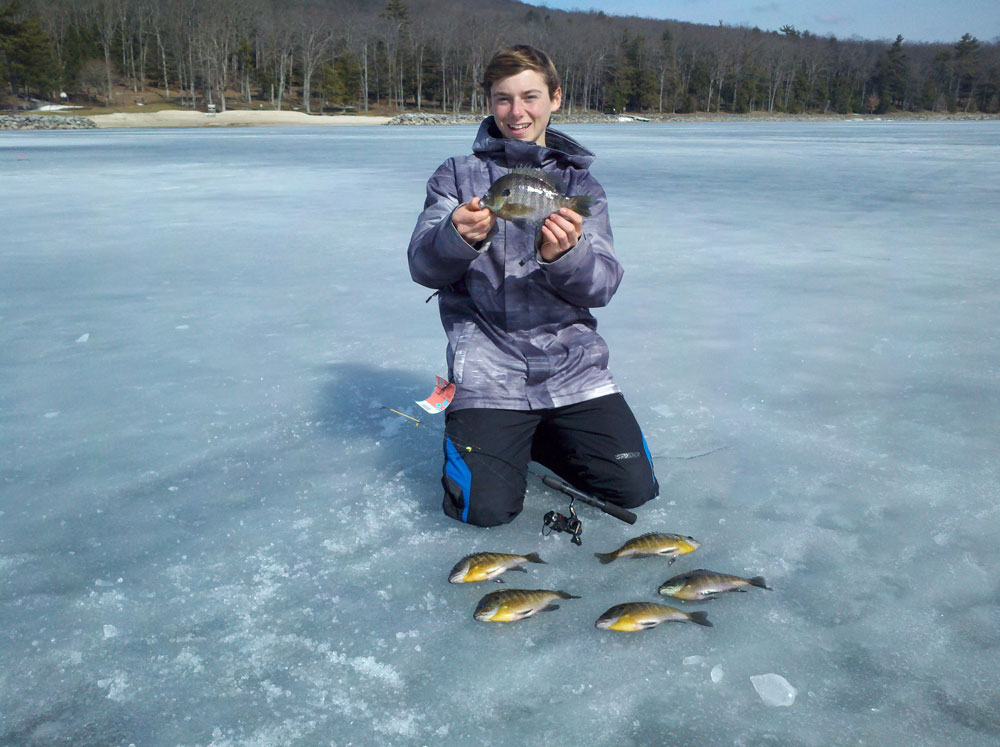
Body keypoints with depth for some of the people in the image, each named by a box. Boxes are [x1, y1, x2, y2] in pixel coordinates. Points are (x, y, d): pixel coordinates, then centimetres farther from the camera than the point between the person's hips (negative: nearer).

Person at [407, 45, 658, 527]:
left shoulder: (581, 185, 11)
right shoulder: (457, 176, 7)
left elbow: (604, 285, -2)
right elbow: (422, 266, -5)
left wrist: (562, 255, -25)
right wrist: (460, 237, -28)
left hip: (572, 364, 3)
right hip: (489, 367, -2)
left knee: (634, 490, -5)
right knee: (488, 510, -15)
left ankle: (542, 438, 21)